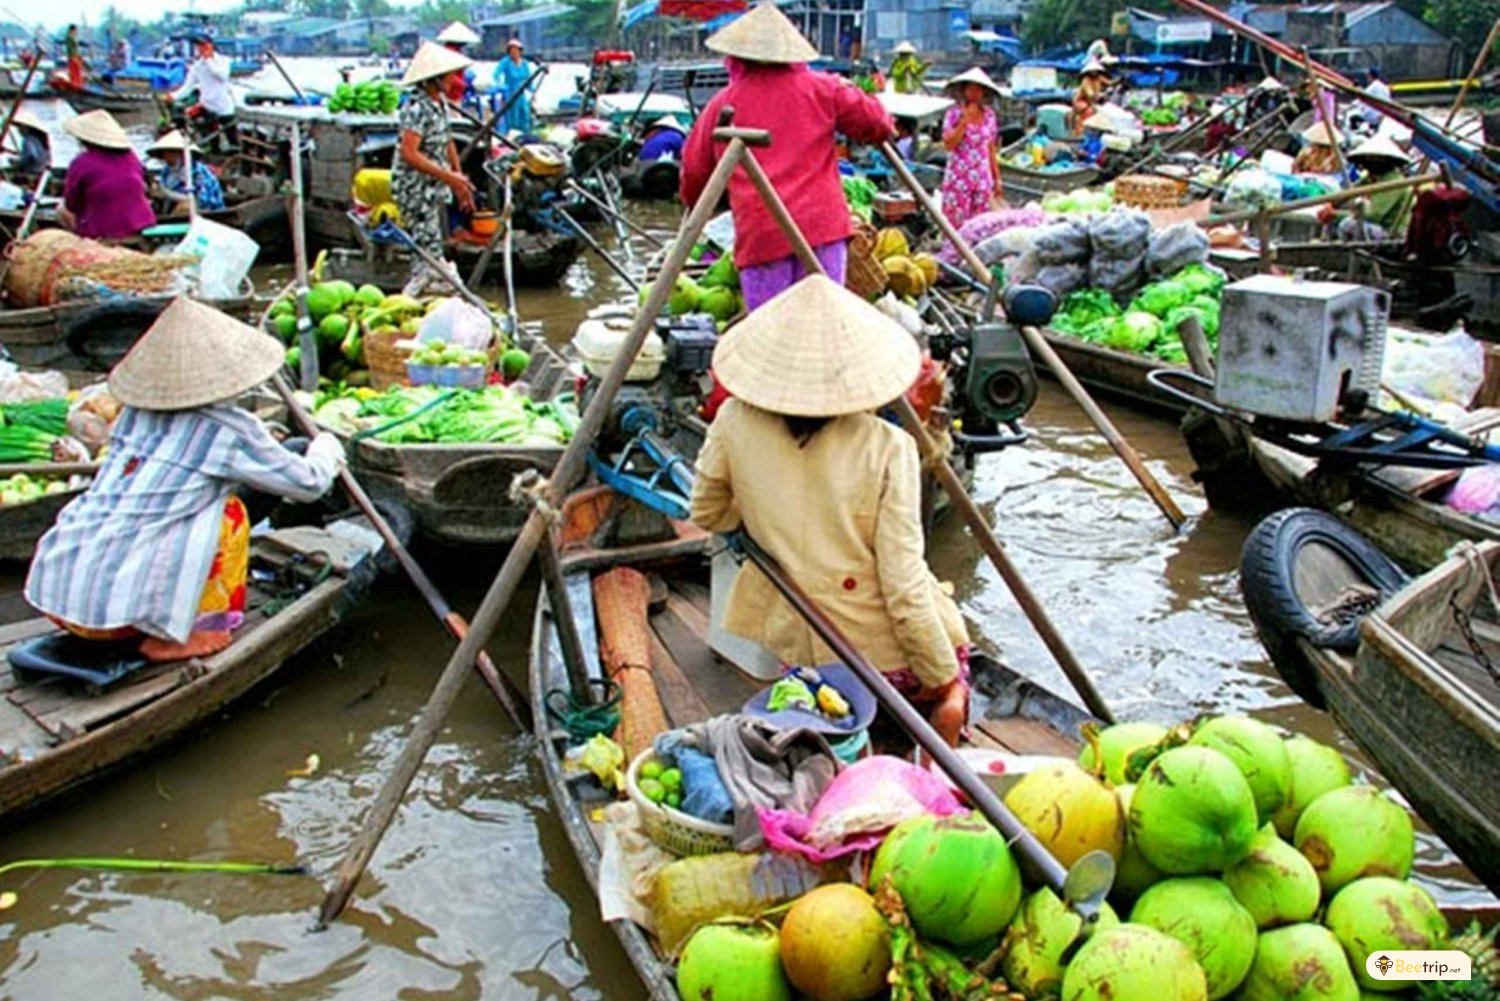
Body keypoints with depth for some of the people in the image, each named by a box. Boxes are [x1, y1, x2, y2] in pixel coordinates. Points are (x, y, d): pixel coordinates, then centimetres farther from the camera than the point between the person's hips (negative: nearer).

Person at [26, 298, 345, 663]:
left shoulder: (134, 413, 11)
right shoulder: (227, 430, -6)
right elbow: (308, 484, 8)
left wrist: (260, 445, 40)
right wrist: (326, 452, 29)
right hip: (114, 607, -7)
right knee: (228, 512, 7)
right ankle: (168, 637, 6)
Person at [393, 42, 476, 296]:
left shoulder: (440, 102, 9)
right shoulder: (416, 108, -21)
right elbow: (409, 153, -27)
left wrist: (459, 179, 13)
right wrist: (450, 177, -28)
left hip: (435, 189, 10)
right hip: (415, 188, -10)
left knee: (437, 246, 15)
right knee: (429, 249, -11)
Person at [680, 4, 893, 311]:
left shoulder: (723, 104, 10)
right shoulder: (820, 89, 8)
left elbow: (694, 169, 16)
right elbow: (876, 124, 7)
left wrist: (694, 204, 35)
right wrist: (885, 130, 30)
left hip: (759, 232, 0)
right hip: (821, 224, 0)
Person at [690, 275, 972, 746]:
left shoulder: (735, 424, -9)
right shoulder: (886, 448, -17)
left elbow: (707, 514, 9)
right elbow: (905, 588, -16)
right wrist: (947, 682, -3)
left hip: (794, 653, 3)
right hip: (885, 655, -3)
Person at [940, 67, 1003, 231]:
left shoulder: (989, 115, 8)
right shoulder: (954, 113, -3)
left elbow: (992, 149, 14)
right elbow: (949, 144, -14)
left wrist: (997, 178, 13)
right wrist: (966, 120, -16)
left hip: (983, 178, 4)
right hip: (958, 178, -4)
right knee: (956, 224, -4)